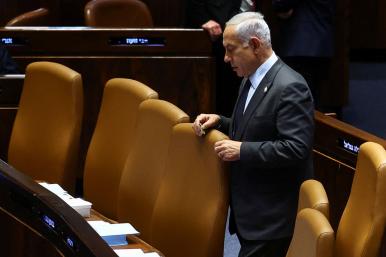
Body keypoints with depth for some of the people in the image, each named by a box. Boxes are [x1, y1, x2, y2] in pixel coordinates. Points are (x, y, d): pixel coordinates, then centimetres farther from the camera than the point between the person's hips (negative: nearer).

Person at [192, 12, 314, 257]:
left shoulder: (289, 87, -19)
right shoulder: (251, 79, 12)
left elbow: (296, 147, -25)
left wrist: (242, 151, -21)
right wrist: (219, 121, 8)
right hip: (250, 209, 10)